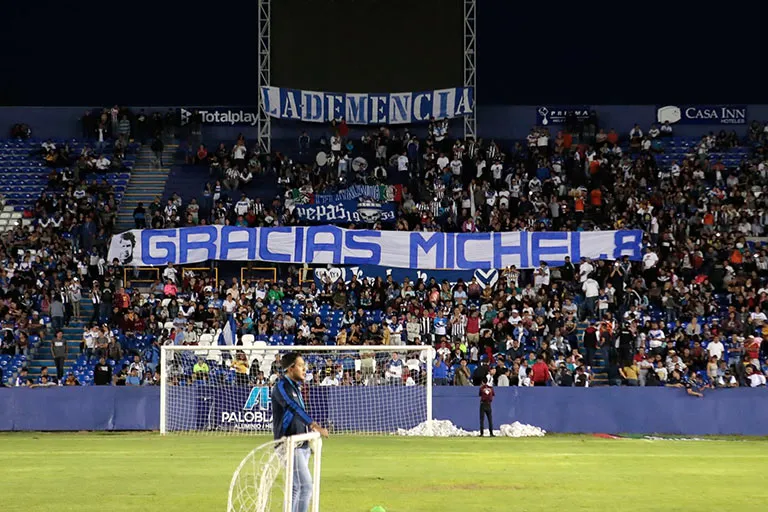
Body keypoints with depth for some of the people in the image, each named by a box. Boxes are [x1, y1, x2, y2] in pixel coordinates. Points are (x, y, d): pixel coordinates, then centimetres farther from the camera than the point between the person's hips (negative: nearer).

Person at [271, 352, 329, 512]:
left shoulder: (296, 386, 16)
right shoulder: (281, 386, -13)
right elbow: (294, 408, -28)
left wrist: (311, 429, 10)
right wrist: (316, 426, -39)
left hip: (302, 444, 9)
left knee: (296, 488, 11)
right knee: (306, 486, -16)